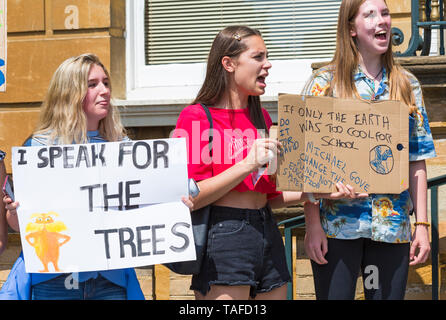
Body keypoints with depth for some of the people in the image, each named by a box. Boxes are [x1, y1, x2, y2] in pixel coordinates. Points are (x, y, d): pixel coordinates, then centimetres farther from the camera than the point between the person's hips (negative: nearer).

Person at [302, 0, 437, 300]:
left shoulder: (408, 85, 10)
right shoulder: (325, 82, 1)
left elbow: (416, 162, 9)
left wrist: (422, 224, 3)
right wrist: (313, 224, -10)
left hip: (393, 226, 3)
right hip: (337, 225, -2)